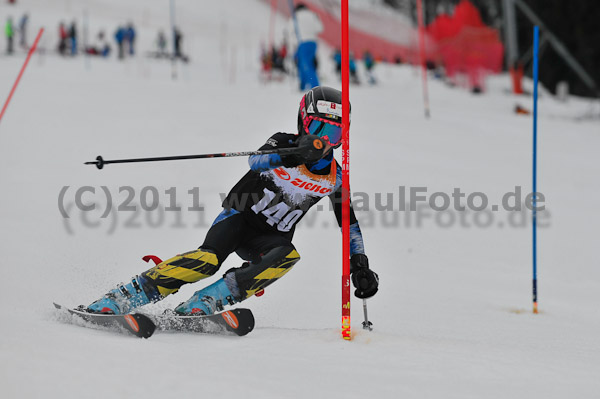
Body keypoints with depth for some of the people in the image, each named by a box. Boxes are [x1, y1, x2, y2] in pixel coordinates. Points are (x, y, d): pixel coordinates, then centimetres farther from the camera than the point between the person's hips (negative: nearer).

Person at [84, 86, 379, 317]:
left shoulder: (335, 178, 3)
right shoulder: (285, 144, -9)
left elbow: (350, 223, 15)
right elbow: (256, 160, -32)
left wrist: (360, 265, 2)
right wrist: (291, 154, -52)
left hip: (270, 237, 4)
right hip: (239, 216, -4)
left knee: (287, 256, -33)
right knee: (209, 259, -34)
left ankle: (203, 305, -39)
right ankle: (117, 301, -37)